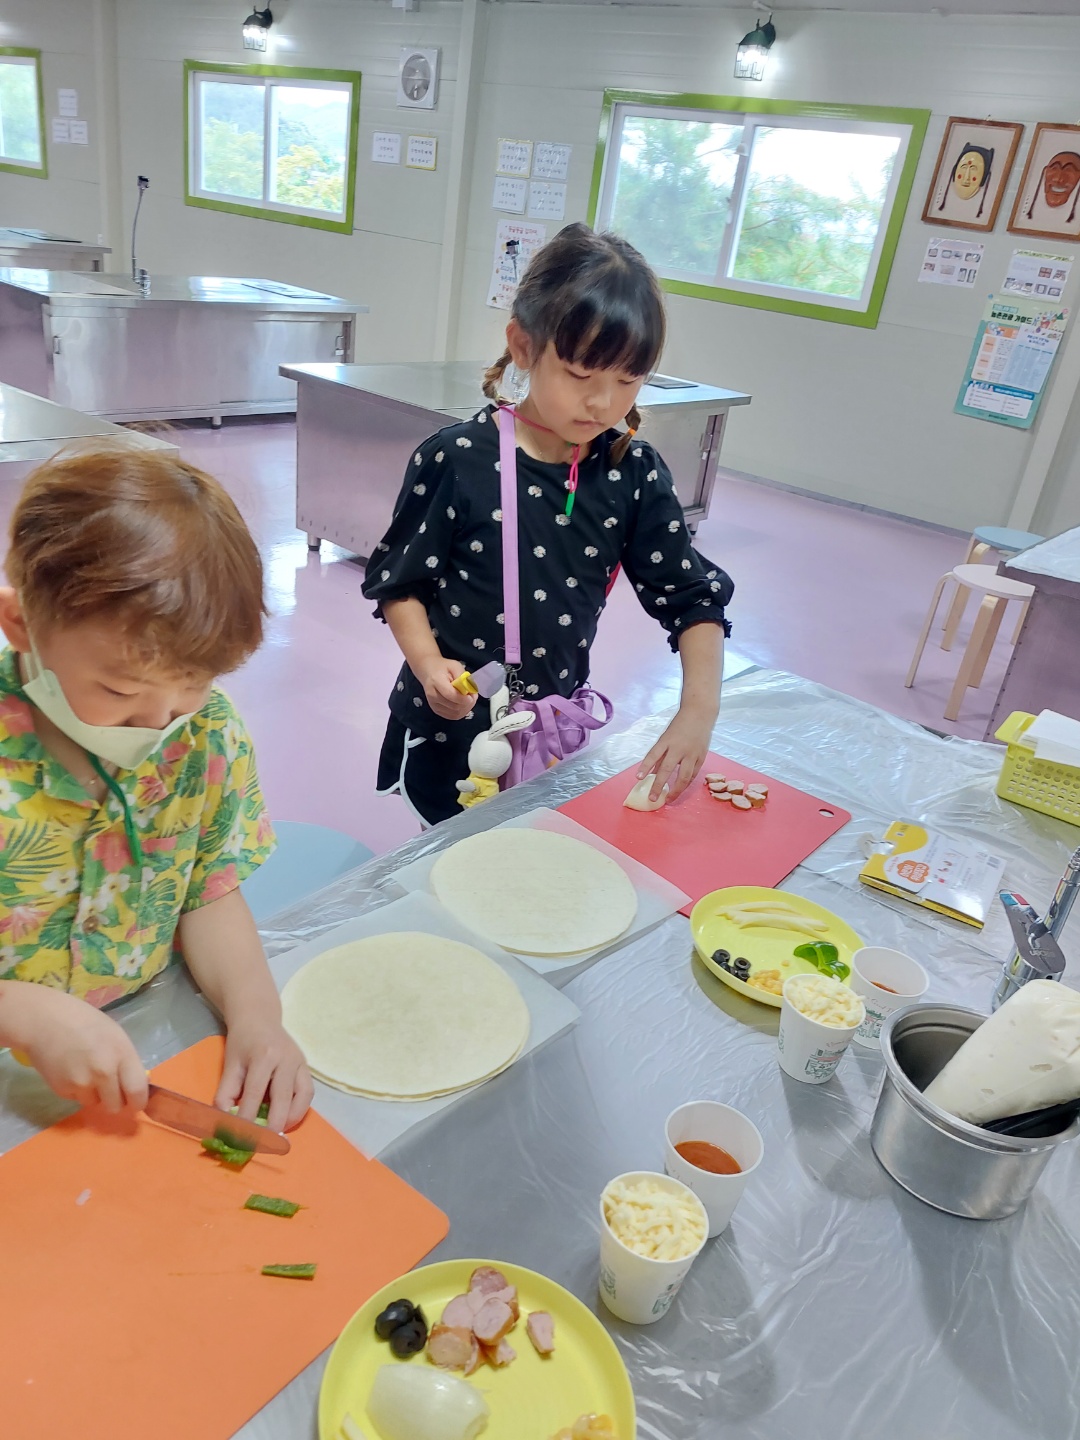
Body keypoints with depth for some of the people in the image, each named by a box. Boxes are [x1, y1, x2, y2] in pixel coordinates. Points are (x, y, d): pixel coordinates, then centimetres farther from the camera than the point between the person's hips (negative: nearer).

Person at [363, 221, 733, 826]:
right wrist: (428, 663, -23)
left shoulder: (634, 474, -7)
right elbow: (399, 580, -6)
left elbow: (692, 598, -5)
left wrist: (699, 708, -19)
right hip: (451, 729, -2)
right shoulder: (457, 459, -15)